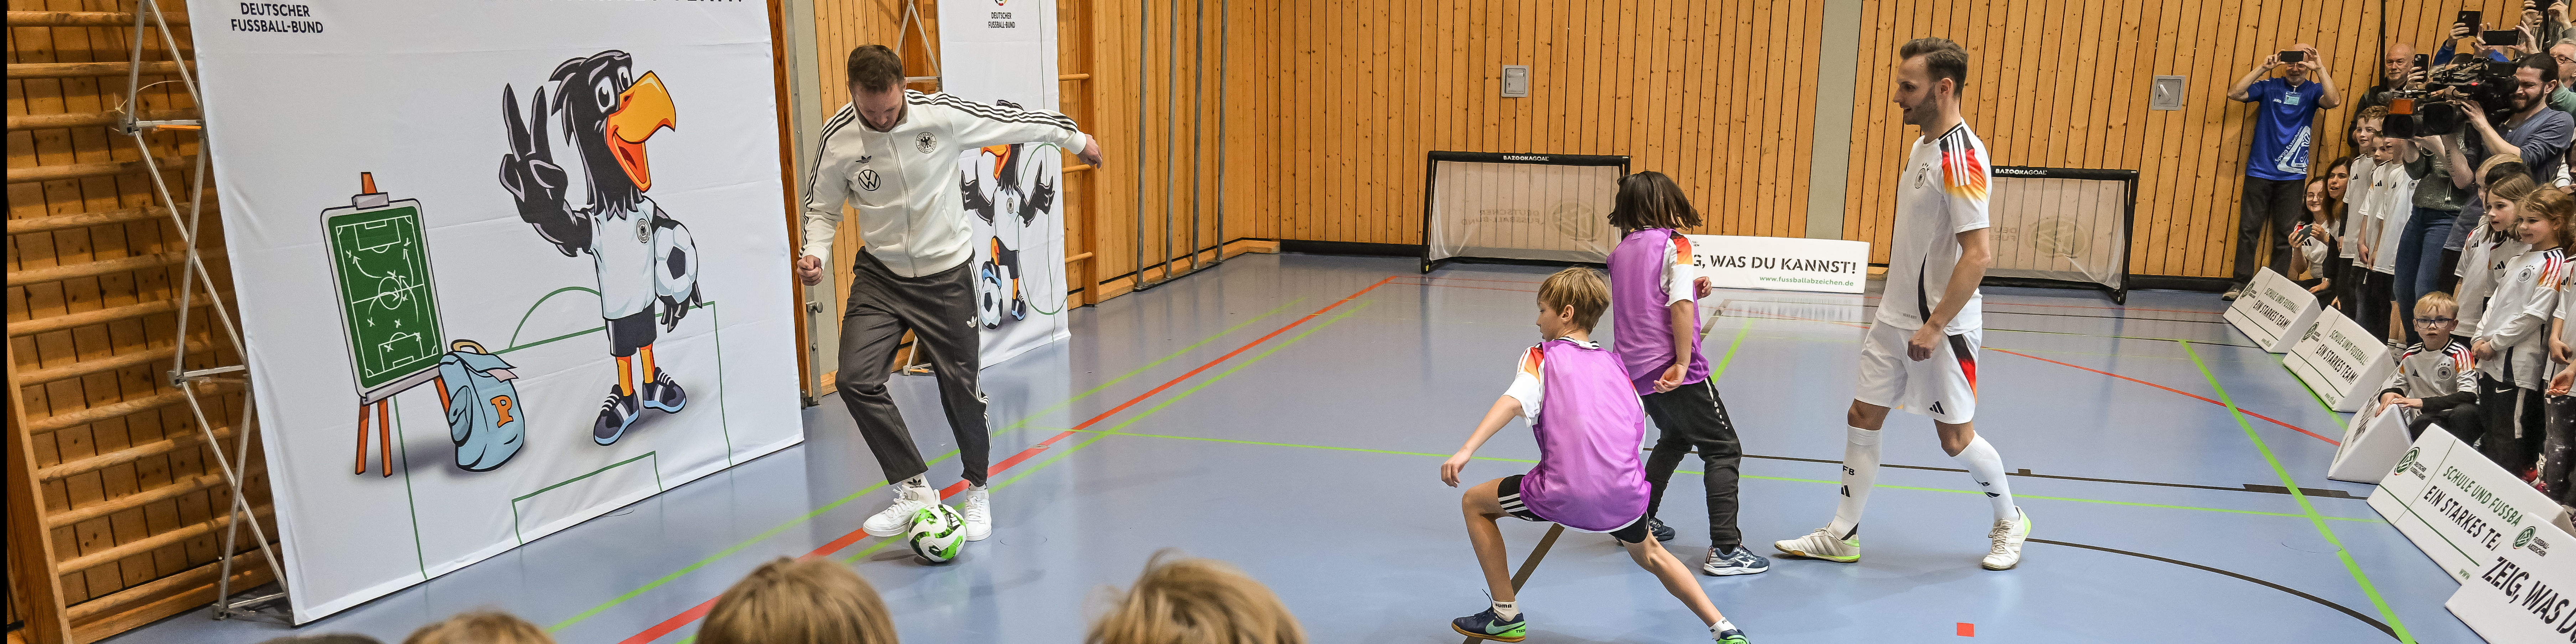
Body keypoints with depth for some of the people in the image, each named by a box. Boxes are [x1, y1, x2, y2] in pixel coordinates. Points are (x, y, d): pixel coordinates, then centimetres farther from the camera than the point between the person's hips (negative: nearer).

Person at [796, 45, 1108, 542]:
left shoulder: (944, 115, -19)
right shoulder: (838, 138, -13)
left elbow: (1015, 122, -3)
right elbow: (822, 206, 3)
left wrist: (1075, 138, 9)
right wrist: (814, 253, -16)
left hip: (947, 273, -1)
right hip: (880, 275, 2)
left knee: (960, 385, 5)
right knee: (856, 380, -15)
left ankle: (977, 491, 29)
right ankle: (915, 488, -3)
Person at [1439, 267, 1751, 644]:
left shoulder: (1542, 357, 7)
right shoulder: (1615, 364, 22)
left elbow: (1515, 400, -12)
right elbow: (1639, 429, 17)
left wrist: (1467, 450, -22)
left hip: (1564, 493, -5)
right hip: (1624, 494, 6)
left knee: (1475, 503, 18)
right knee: (1649, 554, 37)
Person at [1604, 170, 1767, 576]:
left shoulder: (1621, 251, 11)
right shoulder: (1673, 243, -9)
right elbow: (1680, 306, -19)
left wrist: (1690, 289, 9)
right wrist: (1683, 364, -18)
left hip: (1635, 368, 7)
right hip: (1669, 369, -7)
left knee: (1674, 439, 29)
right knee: (1724, 451, 1)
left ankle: (1640, 522, 31)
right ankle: (1725, 550, -6)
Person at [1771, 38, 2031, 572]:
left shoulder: (1961, 157, -20)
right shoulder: (1923, 146, 9)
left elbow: (1978, 254, -24)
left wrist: (1934, 328, -24)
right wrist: (1901, 312, 20)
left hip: (1940, 326, -9)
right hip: (1896, 318, 9)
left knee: (1956, 436, 5)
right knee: (1862, 417, 8)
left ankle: (2009, 521, 30)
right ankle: (1842, 536, 17)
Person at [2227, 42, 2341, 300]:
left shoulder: (2313, 90, 6)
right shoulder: (2269, 87, 6)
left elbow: (2333, 101, -14)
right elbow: (2234, 93, -7)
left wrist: (2320, 68, -17)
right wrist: (2263, 67, -13)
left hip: (2292, 176, 1)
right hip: (2259, 172, 0)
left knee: (2286, 235, 4)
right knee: (2248, 229, -1)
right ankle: (2241, 283, 4)